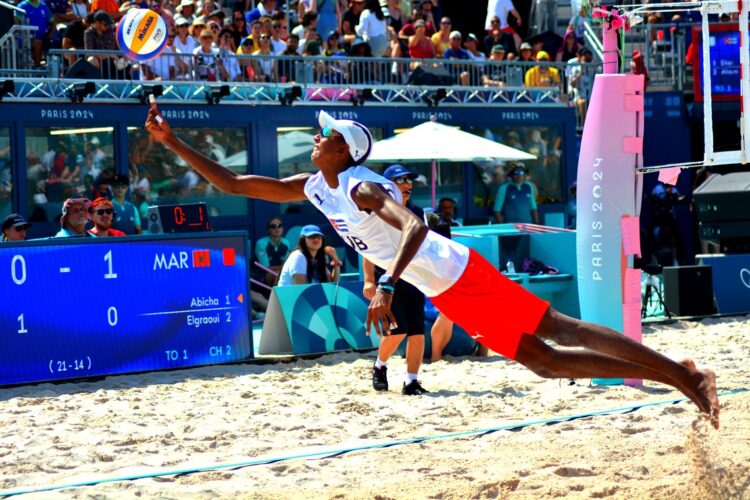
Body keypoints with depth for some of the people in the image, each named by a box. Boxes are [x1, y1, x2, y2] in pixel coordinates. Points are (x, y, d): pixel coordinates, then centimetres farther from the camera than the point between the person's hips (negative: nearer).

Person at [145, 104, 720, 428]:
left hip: (461, 276, -8)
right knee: (542, 360, 8)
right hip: (445, 295, 8)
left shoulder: (363, 187, -19)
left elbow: (415, 227, -37)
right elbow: (230, 182, 17)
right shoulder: (314, 188, 9)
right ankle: (679, 379, 8)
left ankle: (683, 374, -7)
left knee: (560, 330, -9)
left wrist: (386, 286, -43)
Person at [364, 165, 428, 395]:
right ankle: (380, 367, 12)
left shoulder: (417, 213, 12)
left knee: (417, 332, -2)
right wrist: (369, 280, -16)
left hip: (413, 280, 5)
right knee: (398, 329, -15)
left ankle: (411, 381, 5)